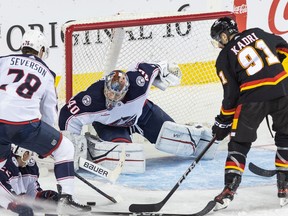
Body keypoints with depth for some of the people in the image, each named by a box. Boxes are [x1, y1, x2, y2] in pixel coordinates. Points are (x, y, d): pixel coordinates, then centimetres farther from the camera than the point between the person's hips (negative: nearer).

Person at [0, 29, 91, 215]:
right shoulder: (46, 74, 18)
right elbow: (49, 111, 23)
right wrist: (45, 142, 36)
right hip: (24, 124, -3)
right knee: (65, 149, 15)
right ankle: (66, 196, 6)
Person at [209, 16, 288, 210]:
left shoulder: (225, 57, 6)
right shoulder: (257, 33, 15)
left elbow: (231, 94, 5)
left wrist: (223, 122, 14)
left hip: (253, 98, -3)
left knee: (239, 142, 8)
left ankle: (230, 189, -1)